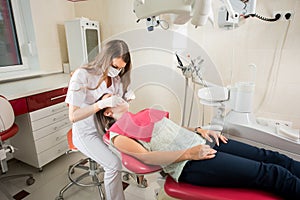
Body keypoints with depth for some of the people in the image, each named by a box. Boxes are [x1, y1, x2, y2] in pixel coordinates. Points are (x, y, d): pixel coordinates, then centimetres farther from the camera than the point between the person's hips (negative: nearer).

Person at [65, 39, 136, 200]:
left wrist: (127, 99, -15)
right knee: (113, 164, -24)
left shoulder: (118, 77, -3)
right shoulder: (82, 75, -19)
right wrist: (102, 103, -33)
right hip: (87, 133, -5)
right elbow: (73, 116, -21)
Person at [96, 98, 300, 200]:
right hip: (189, 164, -7)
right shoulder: (117, 134, 0)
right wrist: (188, 154, -19)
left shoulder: (145, 113, 21)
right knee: (270, 174, -11)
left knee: (270, 157, 1)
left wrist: (199, 130, 5)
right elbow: (146, 157, -13)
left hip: (199, 141, 7)